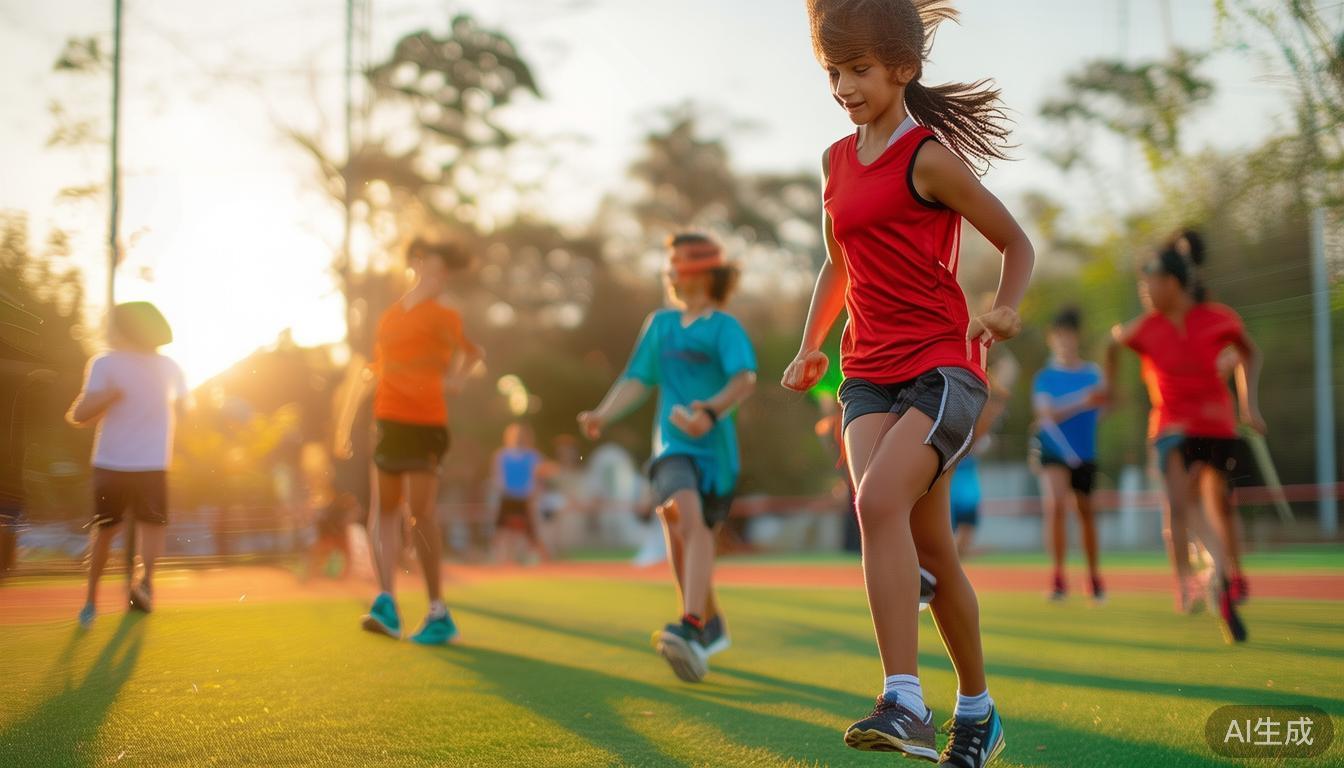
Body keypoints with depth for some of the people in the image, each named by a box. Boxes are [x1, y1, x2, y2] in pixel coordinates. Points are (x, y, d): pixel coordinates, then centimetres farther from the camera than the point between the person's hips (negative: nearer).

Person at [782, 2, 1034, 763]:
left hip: (943, 365, -6)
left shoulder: (928, 158, -7)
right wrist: (811, 345, 16)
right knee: (929, 543, -2)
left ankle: (906, 703, -24)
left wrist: (1004, 309, -18)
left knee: (880, 499, -26)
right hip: (870, 372, 6)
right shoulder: (837, 162, 13)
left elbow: (1017, 243, 0)